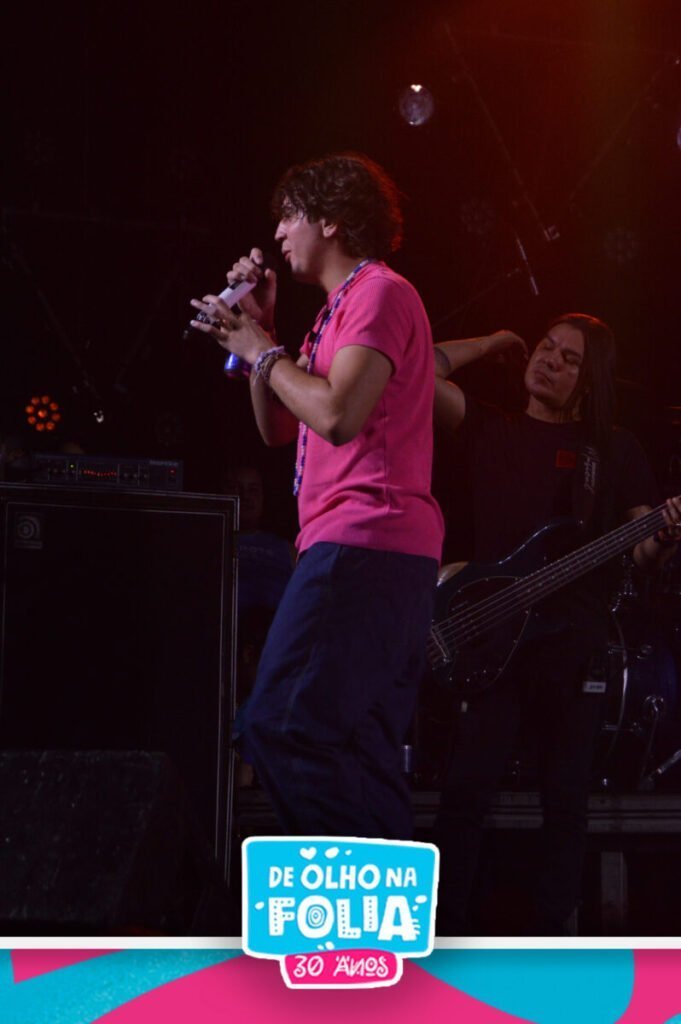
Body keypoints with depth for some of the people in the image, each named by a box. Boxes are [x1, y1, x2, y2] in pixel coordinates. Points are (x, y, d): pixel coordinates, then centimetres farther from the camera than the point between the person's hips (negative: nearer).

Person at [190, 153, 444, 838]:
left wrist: (261, 351, -6)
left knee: (281, 727, -19)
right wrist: (259, 330, 16)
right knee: (357, 759, 9)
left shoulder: (379, 291, -6)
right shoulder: (343, 306, 25)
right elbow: (278, 429, 25)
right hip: (380, 551, 11)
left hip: (364, 540, -11)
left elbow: (339, 414, -20)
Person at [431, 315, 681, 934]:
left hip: (575, 639, 0)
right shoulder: (490, 429, 13)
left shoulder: (614, 449, 12)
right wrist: (491, 344, 10)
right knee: (465, 793, -8)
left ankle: (545, 941, 10)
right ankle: (448, 935, -1)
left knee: (567, 802, 2)